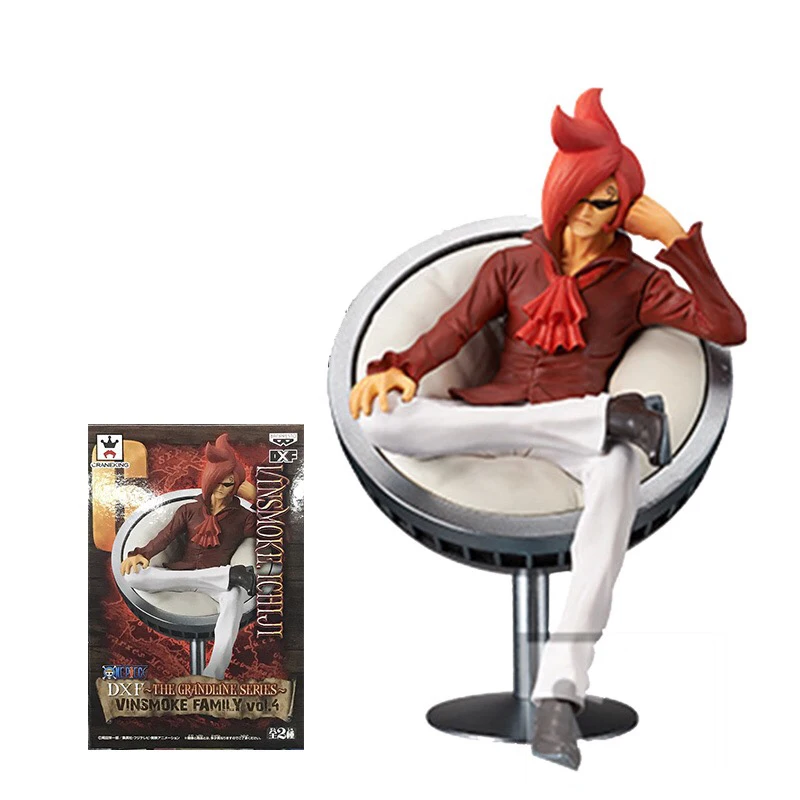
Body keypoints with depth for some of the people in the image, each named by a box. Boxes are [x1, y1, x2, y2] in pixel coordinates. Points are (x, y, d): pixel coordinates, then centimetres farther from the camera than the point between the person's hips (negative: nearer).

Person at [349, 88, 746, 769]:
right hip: (492, 417, 2)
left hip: (578, 437, -2)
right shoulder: (514, 264, 17)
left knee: (617, 474, -40)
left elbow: (729, 328, 2)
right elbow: (454, 329, 5)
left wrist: (678, 240, -1)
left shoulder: (636, 280, 14)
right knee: (383, 422, -29)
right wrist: (399, 369, -15)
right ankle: (611, 415, -28)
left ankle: (561, 688, -52)